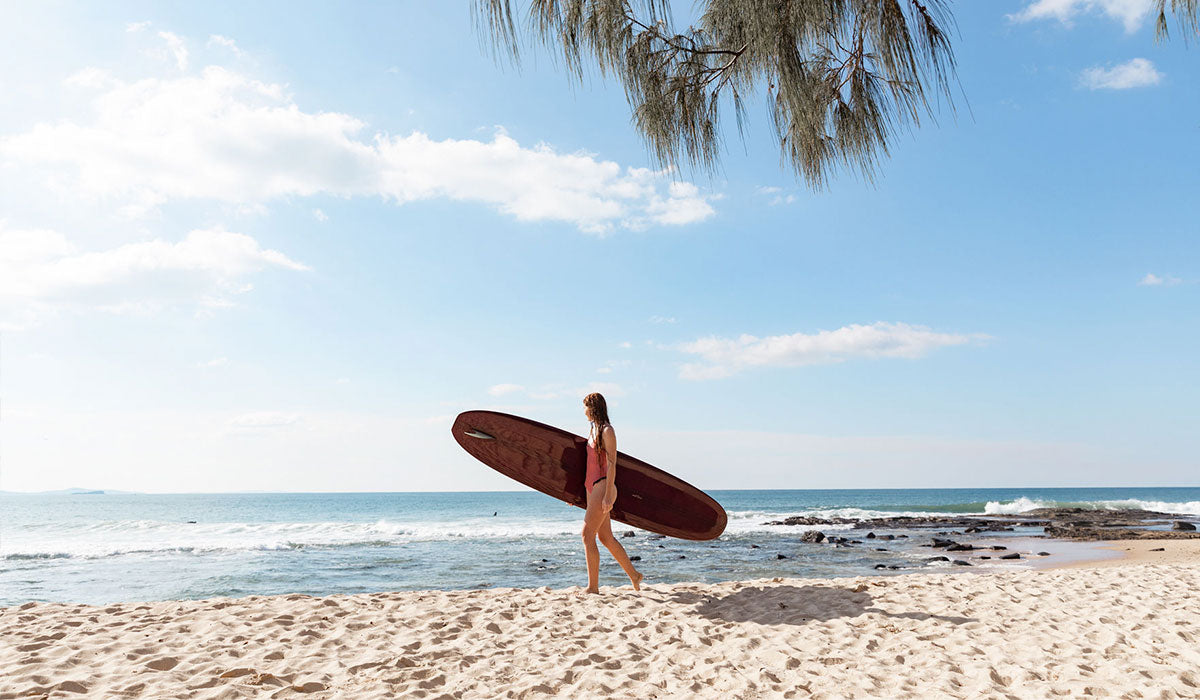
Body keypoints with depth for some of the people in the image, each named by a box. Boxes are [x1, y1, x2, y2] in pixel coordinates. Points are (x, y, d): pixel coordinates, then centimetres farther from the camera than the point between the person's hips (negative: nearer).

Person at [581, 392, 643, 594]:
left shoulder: (607, 431, -10)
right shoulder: (592, 430, 16)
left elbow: (611, 464, -16)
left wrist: (608, 495, -21)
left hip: (602, 486, -9)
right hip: (592, 487, 9)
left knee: (587, 535, -10)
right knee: (606, 537, 12)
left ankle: (593, 587, -5)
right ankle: (634, 575, 25)